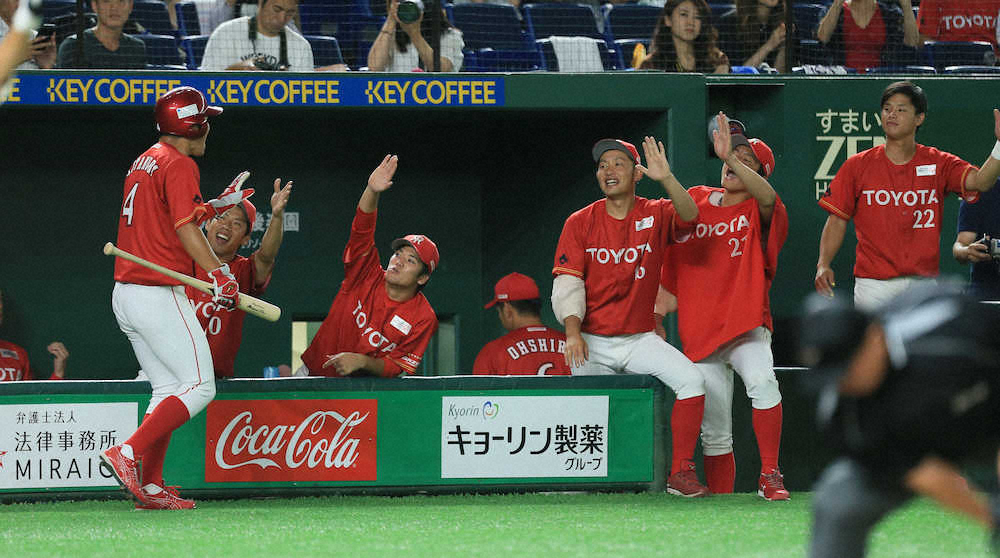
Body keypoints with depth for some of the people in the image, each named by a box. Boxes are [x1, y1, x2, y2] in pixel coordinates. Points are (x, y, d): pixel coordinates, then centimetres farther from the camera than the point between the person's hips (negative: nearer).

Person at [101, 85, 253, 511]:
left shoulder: (144, 162, 18)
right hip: (158, 295, -10)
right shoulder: (179, 164, -10)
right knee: (199, 388, -8)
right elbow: (186, 229, -20)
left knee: (169, 391, 12)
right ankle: (129, 455, -19)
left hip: (125, 295, 10)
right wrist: (219, 274, -26)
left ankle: (150, 487, 4)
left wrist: (213, 207, 30)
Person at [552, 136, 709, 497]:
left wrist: (666, 179, -39)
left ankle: (681, 473, -17)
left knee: (690, 379, -21)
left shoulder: (655, 216, 2)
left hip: (640, 340, 1)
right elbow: (567, 282, -5)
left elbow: (688, 217, -21)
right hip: (592, 342, -1)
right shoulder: (581, 223, 2)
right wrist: (572, 331, -21)